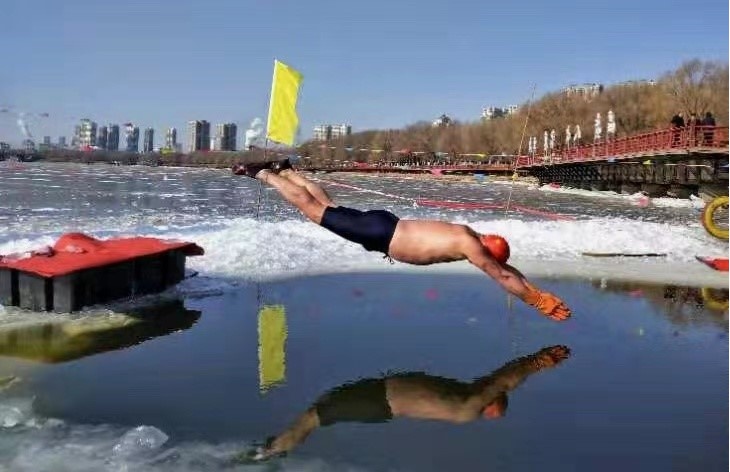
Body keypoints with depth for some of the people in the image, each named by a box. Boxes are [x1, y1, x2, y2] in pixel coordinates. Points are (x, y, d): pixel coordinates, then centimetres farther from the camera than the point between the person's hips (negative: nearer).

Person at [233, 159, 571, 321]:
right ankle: (261, 173, 11)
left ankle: (284, 170, 32)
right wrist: (535, 300, -12)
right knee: (314, 210, 1)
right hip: (379, 233, -8)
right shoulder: (470, 245, -21)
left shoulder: (470, 235, 5)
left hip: (385, 225, 8)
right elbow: (501, 275, -19)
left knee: (326, 207, 21)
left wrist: (536, 292, 11)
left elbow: (506, 270, 15)